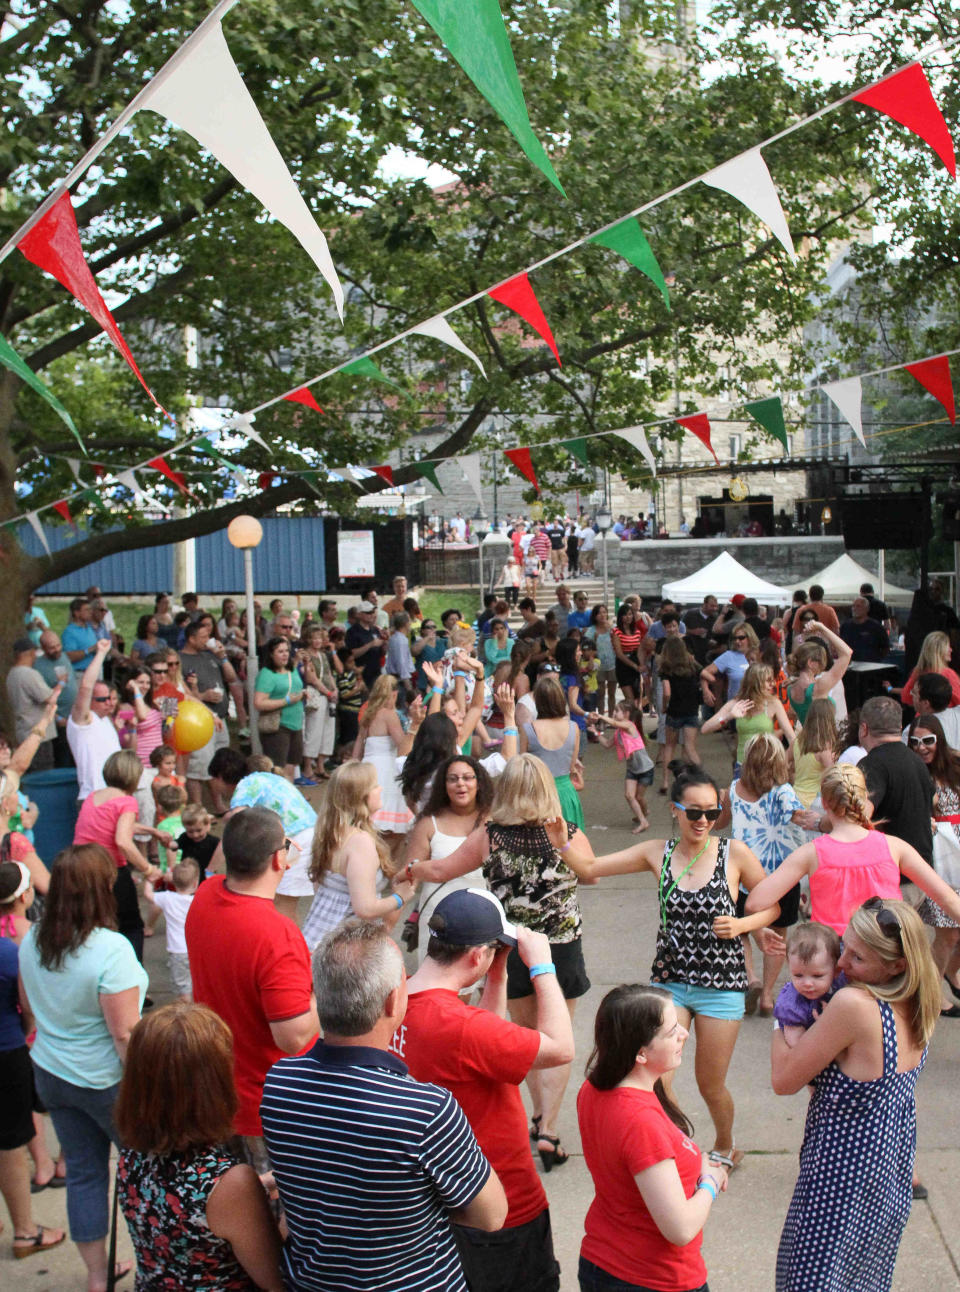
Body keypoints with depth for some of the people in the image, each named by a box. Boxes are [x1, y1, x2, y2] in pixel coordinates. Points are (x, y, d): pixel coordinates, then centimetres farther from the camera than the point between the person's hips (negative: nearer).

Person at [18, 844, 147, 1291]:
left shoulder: (33, 939, -4)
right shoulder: (110, 948, -26)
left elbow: (29, 1005, 11)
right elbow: (124, 1032, -24)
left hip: (51, 1073, 6)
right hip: (105, 1081, -6)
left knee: (82, 1171, 17)